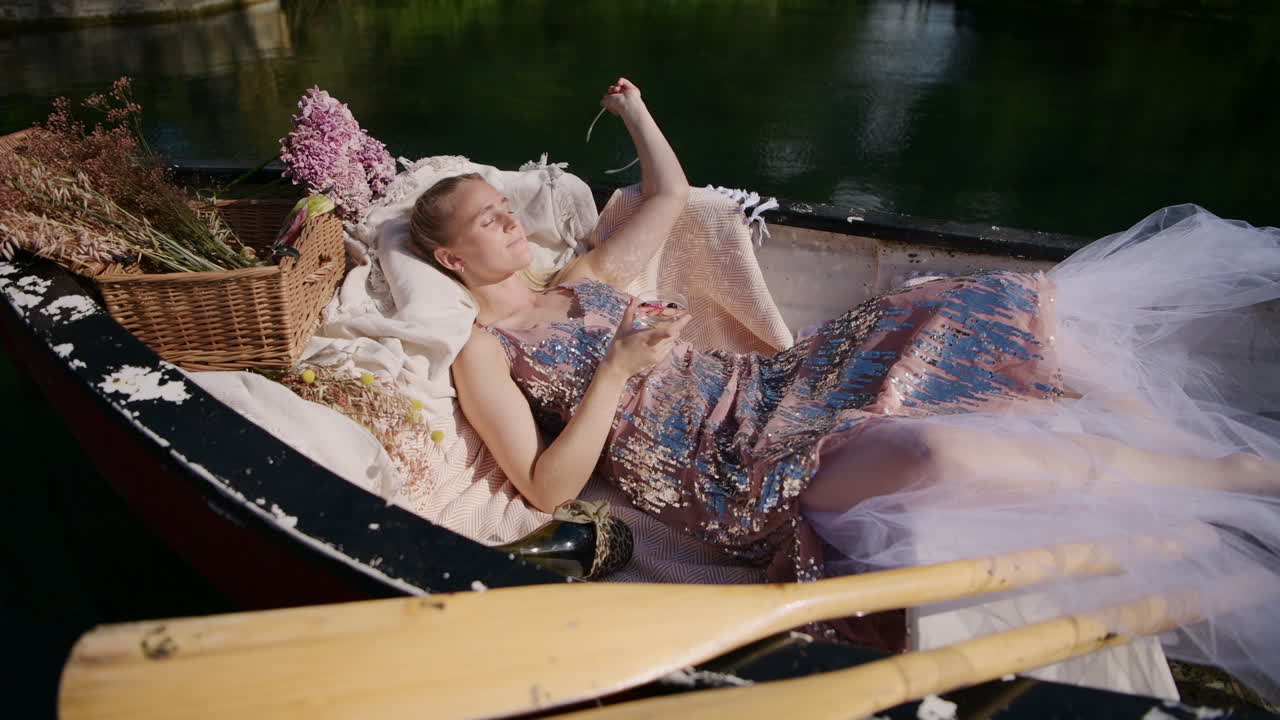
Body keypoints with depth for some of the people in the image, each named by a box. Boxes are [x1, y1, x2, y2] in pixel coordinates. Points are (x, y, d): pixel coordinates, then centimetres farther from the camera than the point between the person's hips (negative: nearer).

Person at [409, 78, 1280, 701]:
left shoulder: (581, 283, 20)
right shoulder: (482, 354, 0)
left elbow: (670, 196, 30)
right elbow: (546, 487, -10)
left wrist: (634, 110, 29)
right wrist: (616, 371, -16)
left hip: (760, 390, 8)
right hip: (728, 482, -8)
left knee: (1025, 313, -5)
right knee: (933, 450, -34)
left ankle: (1181, 428, 4)